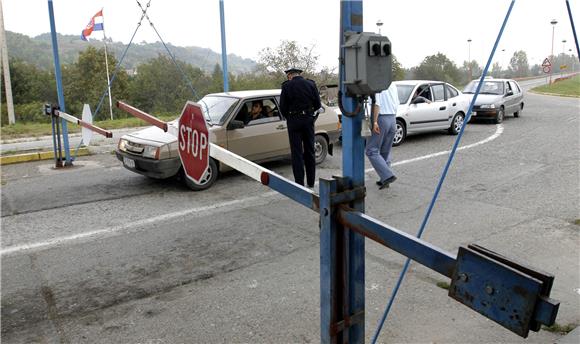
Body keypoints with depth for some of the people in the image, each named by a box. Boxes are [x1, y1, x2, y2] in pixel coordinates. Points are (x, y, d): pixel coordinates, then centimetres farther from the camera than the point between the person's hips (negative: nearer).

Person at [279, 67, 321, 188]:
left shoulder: (287, 86, -6)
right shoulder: (311, 84, 2)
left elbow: (282, 107, -6)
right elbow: (318, 104, 2)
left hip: (294, 120, -3)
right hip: (308, 119, 3)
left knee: (296, 152, 3)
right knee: (310, 151, 13)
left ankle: (299, 182, 3)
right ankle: (311, 181, 20)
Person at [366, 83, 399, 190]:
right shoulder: (392, 84, 14)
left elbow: (377, 104, -19)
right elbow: (396, 103, 18)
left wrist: (375, 121, -20)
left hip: (381, 118, -8)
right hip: (392, 119, 8)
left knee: (371, 151, -3)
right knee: (386, 152, 14)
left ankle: (387, 176, -14)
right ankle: (384, 180, 16)